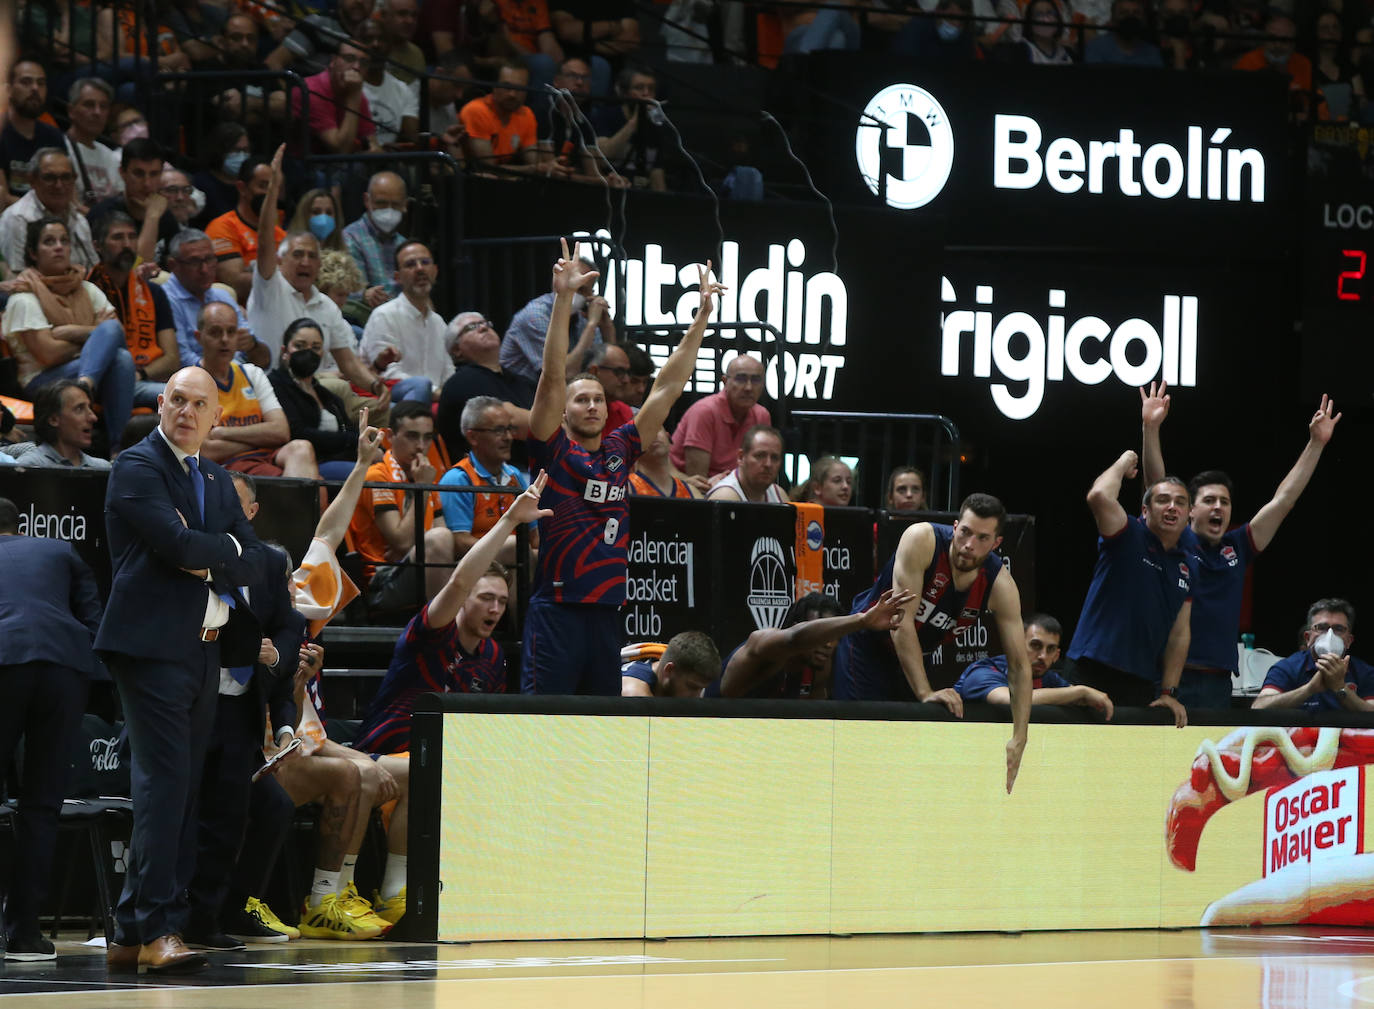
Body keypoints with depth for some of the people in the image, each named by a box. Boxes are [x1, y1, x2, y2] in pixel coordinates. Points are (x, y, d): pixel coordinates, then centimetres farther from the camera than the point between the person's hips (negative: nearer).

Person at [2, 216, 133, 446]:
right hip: (42, 381, -5)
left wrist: (75, 332, -12)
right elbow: (48, 354, -12)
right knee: (120, 356, -31)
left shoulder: (88, 290, 17)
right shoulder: (24, 299, -2)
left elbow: (120, 332, 3)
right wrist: (94, 335, 1)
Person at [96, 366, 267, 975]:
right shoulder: (137, 467, -3)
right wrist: (228, 547, -2)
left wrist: (206, 560, -7)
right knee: (163, 783, -15)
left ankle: (130, 934, 8)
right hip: (154, 646, -8)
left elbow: (250, 563, 10)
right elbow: (176, 542, -17)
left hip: (204, 651, 8)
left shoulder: (217, 480, 21)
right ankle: (158, 930, -17)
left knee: (176, 793, 5)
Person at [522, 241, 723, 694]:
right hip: (557, 610, -6)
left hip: (606, 612, 6)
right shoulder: (553, 449, 0)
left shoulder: (619, 449, 13)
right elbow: (552, 377, -12)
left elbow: (667, 388, 14)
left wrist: (700, 319, 11)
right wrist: (563, 300, -20)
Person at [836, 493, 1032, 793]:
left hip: (916, 655, 5)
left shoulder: (1000, 585, -18)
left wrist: (1018, 740, -24)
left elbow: (1019, 665, -14)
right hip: (868, 642, -5)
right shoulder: (922, 540, -29)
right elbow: (902, 620, -31)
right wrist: (925, 693, -36)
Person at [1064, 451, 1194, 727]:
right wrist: (1123, 464, -6)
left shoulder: (1188, 565, 13)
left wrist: (1169, 692, 3)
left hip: (1143, 683, 6)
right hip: (1095, 673, -6)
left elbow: (1179, 633, 11)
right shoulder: (1130, 536, -4)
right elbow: (1099, 496, -25)